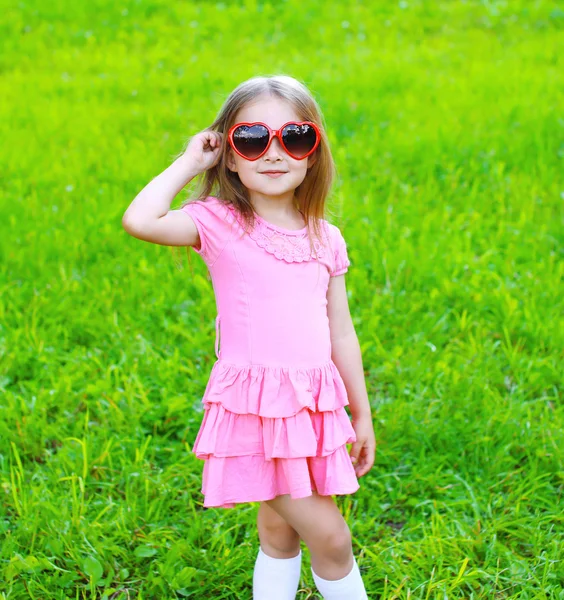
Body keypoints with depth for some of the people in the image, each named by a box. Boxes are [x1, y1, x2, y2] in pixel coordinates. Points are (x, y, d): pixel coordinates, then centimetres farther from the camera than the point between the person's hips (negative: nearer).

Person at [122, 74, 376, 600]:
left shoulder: (326, 240, 8)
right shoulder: (219, 225, -5)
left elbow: (341, 334, 13)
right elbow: (139, 220, -23)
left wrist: (362, 415, 16)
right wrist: (188, 163, -9)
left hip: (315, 408, 5)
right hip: (254, 407, -4)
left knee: (280, 530, 16)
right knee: (329, 536, -7)